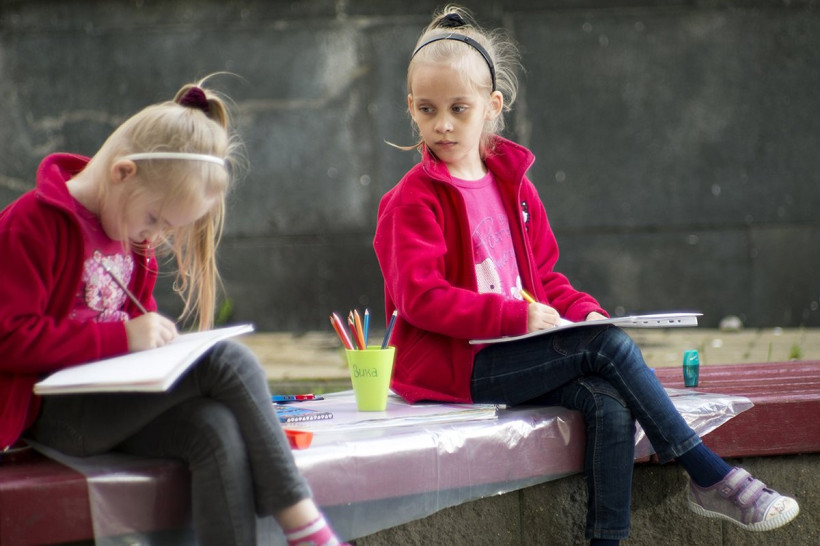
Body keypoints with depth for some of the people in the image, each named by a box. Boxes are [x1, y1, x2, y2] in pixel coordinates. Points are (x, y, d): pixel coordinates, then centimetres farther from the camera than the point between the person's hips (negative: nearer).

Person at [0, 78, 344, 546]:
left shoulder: (134, 238, 17)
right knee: (227, 360, -24)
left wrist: (155, 335, 3)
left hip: (114, 402, 8)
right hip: (54, 410, -8)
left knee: (219, 431, -28)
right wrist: (123, 337, -20)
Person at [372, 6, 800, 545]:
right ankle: (713, 478, -15)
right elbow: (421, 297, -17)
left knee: (610, 403, -22)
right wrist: (518, 316, -22)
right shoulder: (413, 201, -6)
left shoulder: (513, 184, 15)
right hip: (452, 364, -6)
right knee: (609, 345, -21)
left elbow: (543, 277, 21)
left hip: (507, 354, 6)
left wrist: (584, 311, 0)